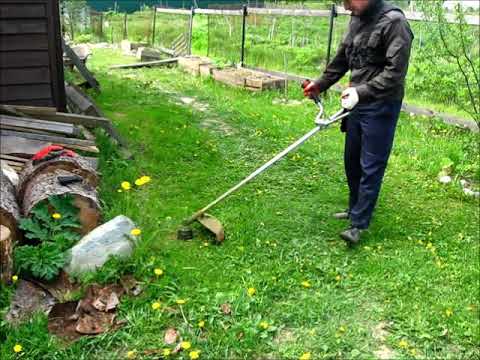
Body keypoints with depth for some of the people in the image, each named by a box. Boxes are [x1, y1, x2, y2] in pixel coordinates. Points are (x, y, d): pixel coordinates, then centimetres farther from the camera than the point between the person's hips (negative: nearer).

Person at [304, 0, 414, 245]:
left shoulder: (394, 22, -16)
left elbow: (395, 72, -22)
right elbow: (343, 57, 20)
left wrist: (361, 92, -28)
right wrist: (321, 84, 20)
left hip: (380, 107, -8)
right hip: (357, 103, 8)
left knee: (370, 167, -2)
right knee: (352, 161, 17)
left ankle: (358, 225, 6)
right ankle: (355, 209, 34)